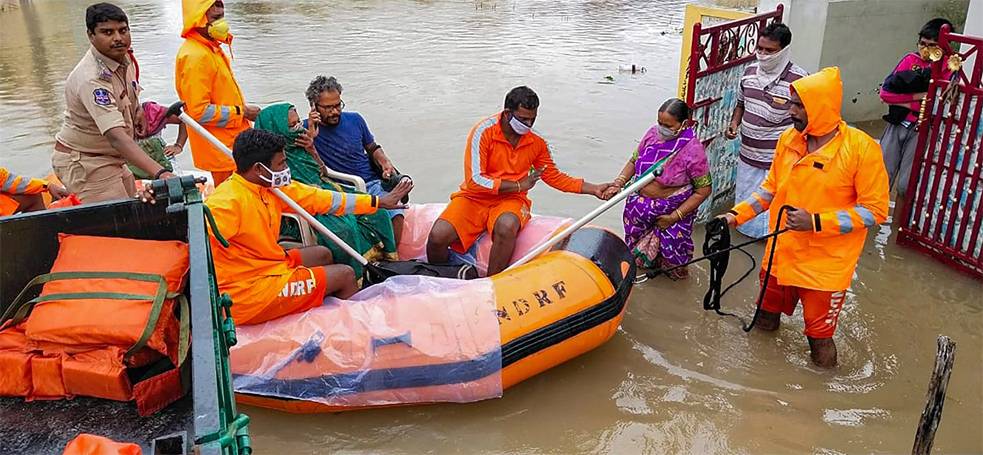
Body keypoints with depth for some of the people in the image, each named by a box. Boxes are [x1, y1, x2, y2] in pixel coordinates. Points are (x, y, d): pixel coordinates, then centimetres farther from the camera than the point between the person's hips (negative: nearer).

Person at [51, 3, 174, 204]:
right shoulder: (91, 79, -30)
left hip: (110, 160, 9)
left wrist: (137, 108, 8)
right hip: (84, 164, -9)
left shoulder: (123, 57, -2)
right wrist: (159, 173, -53)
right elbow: (116, 136, -42)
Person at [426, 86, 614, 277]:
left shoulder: (537, 143, 1)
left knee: (507, 226, -36)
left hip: (510, 200, 2)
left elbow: (554, 177, 15)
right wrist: (519, 185, -12)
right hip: (475, 197, -1)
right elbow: (475, 181, -17)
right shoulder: (484, 131, -13)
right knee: (438, 236, -26)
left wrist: (593, 189, 6)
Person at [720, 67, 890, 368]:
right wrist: (736, 215, 1)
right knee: (765, 322, 23)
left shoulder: (861, 148, -17)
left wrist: (816, 222, -23)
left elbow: (875, 209, -15)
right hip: (781, 255, 5)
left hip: (826, 266, -5)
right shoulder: (788, 139, 0)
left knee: (819, 336, 7)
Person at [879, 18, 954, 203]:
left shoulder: (950, 68, 0)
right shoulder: (910, 59, 7)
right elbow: (885, 92, -2)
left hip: (921, 130, -3)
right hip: (896, 126, 3)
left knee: (906, 187, -4)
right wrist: (918, 96, -10)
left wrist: (903, 102, -12)